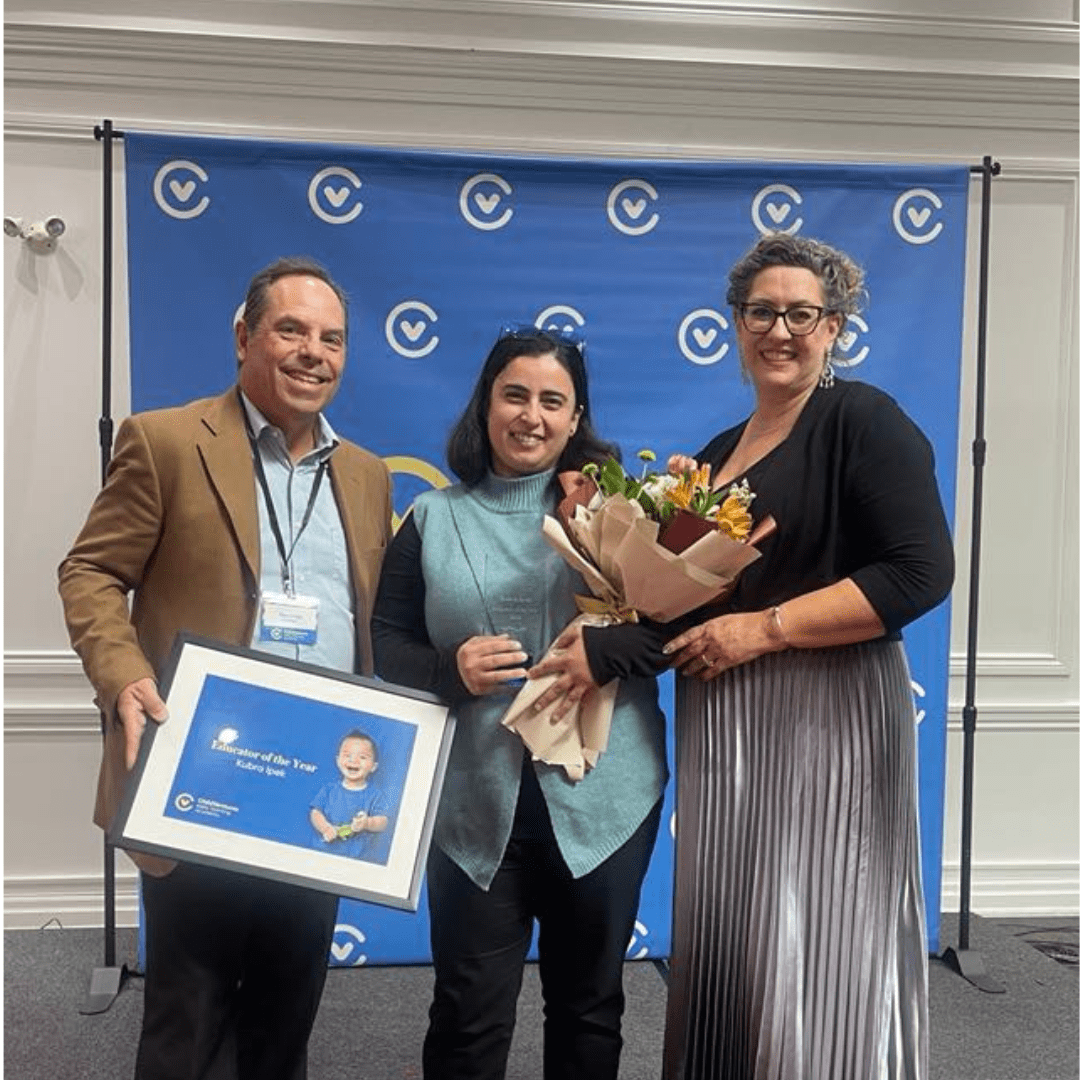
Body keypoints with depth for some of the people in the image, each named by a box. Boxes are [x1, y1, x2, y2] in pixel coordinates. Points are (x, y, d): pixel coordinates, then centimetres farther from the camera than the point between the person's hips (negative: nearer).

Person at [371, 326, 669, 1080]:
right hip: (475, 801, 0)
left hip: (602, 799, 0)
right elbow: (385, 648, 4)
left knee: (589, 1003, 17)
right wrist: (451, 670, -15)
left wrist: (605, 654, -18)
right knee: (468, 1014, 7)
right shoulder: (434, 519, 5)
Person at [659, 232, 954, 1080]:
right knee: (727, 944, 14)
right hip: (723, 729, 7)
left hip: (825, 719, -7)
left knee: (814, 950, 1)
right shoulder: (721, 452, 14)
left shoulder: (864, 420, -8)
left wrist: (764, 629, -19)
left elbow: (920, 574, -17)